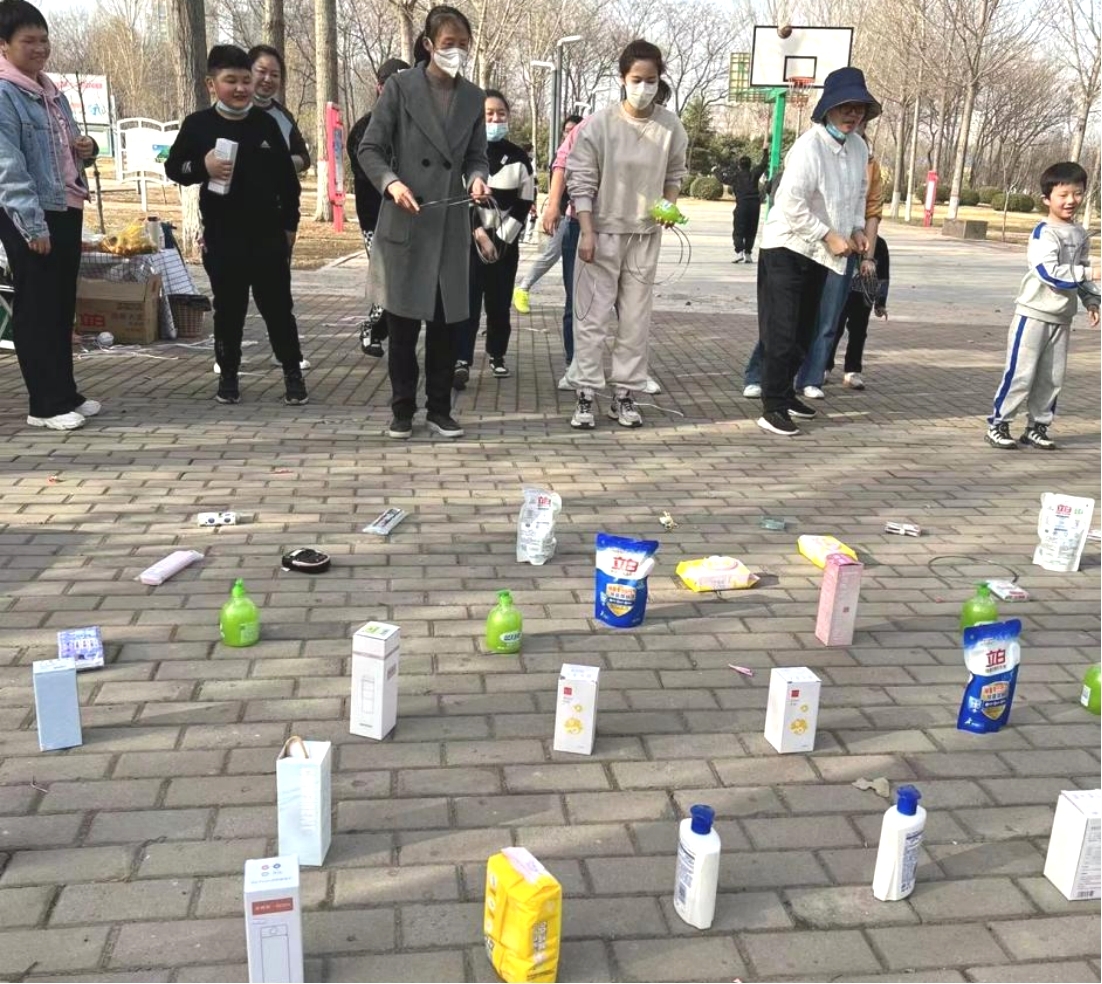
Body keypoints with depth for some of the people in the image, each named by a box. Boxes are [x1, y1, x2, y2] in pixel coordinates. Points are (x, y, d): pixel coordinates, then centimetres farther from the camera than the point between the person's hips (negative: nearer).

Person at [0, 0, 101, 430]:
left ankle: (65, 394, 21)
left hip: (66, 210, 8)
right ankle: (45, 404, 2)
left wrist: (86, 147, 2)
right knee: (36, 308, -3)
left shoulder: (52, 93, 16)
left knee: (63, 305, 12)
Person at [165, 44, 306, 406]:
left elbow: (287, 176, 9)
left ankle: (293, 373, 16)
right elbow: (173, 167, 4)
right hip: (222, 236, 0)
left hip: (268, 233, 1)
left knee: (278, 306, 5)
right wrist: (203, 167, -17)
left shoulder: (266, 123, 2)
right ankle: (228, 374, 21)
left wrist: (290, 223, 9)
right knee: (228, 309, 9)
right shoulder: (198, 125, -2)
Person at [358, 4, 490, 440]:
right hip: (404, 223, -3)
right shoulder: (400, 87, -2)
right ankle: (402, 410, 15)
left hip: (451, 225, 3)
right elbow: (369, 149, -3)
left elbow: (477, 156, 12)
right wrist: (391, 182, -20)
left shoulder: (473, 97, 9)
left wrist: (478, 178, -10)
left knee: (447, 322, 6)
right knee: (403, 323, 3)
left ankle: (439, 409, 18)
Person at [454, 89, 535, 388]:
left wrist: (502, 239, -6)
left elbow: (525, 203, 3)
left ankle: (497, 355, 22)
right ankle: (462, 361, -17)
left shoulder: (519, 158, 6)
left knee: (499, 301, 7)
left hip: (505, 241, 3)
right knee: (468, 299, -12)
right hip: (470, 239, -2)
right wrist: (480, 235, -14)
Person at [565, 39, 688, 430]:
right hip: (603, 232, -2)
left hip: (646, 236, 3)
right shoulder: (599, 123, -9)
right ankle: (585, 395, 6)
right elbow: (581, 181, -7)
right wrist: (587, 231, -13)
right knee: (593, 315, 0)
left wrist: (670, 204, -9)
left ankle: (624, 394, 15)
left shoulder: (671, 126, -2)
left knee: (636, 318, 6)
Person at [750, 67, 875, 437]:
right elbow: (791, 202, -26)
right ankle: (773, 407, -5)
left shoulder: (859, 148, 5)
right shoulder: (809, 145, -19)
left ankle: (785, 393, 29)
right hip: (787, 249, -8)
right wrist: (829, 235, -22)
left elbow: (859, 195, 19)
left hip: (819, 253, 8)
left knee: (804, 331, 15)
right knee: (781, 332, -10)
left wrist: (856, 229, 3)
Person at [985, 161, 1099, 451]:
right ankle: (998, 423, 5)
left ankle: (1037, 426, 20)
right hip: (1034, 314, -7)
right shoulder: (1044, 233, -15)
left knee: (1052, 377, 10)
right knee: (1020, 373, -5)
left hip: (1062, 318, 7)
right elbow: (1050, 272, -25)